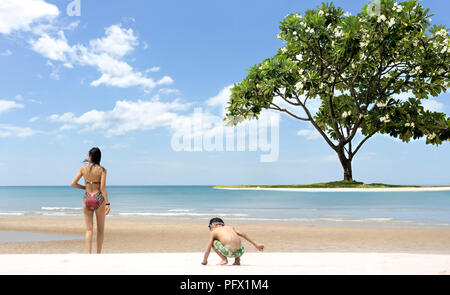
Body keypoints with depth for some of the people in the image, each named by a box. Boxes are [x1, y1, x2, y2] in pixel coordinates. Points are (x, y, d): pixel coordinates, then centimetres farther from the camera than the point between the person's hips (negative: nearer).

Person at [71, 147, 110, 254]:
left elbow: (73, 184, 2)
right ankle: (98, 254, 13)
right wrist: (107, 203, -14)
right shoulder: (102, 170, -5)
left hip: (87, 199, 2)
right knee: (100, 229, 11)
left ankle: (89, 254, -5)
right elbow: (102, 187, -13)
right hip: (99, 198, -2)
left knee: (89, 229, 5)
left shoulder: (83, 168, 2)